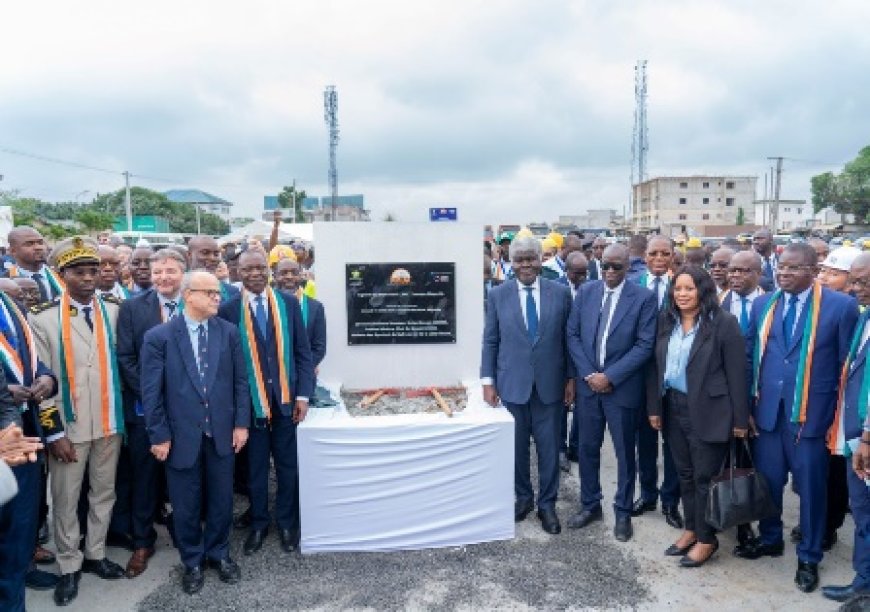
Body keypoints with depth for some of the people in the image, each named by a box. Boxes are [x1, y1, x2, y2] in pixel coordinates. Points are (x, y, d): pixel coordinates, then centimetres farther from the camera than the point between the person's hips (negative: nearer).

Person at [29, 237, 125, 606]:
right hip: (68, 425, -2)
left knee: (104, 492, 15)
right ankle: (69, 566, 25)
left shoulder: (114, 310, 0)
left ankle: (95, 554, 32)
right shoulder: (44, 317, -7)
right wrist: (54, 431, -9)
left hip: (110, 421, 3)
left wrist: (123, 415, 7)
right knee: (66, 499, 9)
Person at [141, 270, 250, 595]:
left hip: (222, 432, 2)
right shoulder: (158, 336, -8)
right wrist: (159, 435, -8)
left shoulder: (229, 332, 0)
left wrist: (241, 423, 0)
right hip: (181, 435, -2)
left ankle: (219, 553, 37)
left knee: (221, 499, 15)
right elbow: (151, 391, -7)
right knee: (186, 505, 13)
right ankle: (192, 562, 34)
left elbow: (241, 380, 3)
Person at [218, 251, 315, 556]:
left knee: (288, 465, 11)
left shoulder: (288, 303, 1)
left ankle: (287, 522, 30)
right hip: (250, 401, -1)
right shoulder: (228, 309, -2)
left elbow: (303, 352, 2)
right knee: (255, 467, 12)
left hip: (285, 398, 1)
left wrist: (303, 395, -3)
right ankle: (258, 523, 31)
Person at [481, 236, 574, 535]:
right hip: (512, 383, 0)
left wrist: (571, 378, 2)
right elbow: (490, 341, 2)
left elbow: (569, 339, 3)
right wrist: (488, 381, -3)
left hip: (550, 383, 0)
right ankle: (523, 497, 33)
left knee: (549, 447, 9)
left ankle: (547, 504, 25)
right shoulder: (498, 294, -1)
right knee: (516, 446, 13)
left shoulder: (560, 293, -1)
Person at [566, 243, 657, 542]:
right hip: (588, 383, 3)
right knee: (588, 447, 12)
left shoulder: (644, 297, -8)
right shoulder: (585, 291, 2)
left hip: (622, 387, -3)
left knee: (624, 451, 10)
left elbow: (645, 345, -12)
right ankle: (590, 505, 30)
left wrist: (610, 376, -16)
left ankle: (623, 512, 26)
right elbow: (573, 335, 2)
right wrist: (588, 374, -8)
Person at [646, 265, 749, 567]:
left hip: (707, 410, -5)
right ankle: (691, 529, 31)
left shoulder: (723, 322, -11)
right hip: (673, 407, 5)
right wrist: (654, 407, 6)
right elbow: (656, 366, 8)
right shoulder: (666, 321, 4)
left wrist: (739, 418, -9)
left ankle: (706, 539, 21)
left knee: (704, 477, 5)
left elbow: (736, 373, -10)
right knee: (685, 473, 15)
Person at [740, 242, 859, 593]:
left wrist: (839, 417, -3)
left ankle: (809, 557, 28)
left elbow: (847, 366, -3)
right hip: (767, 412, 4)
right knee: (767, 480, 15)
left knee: (810, 488, 9)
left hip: (811, 414, -3)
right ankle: (770, 539, 37)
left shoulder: (841, 306, -7)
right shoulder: (762, 305, 5)